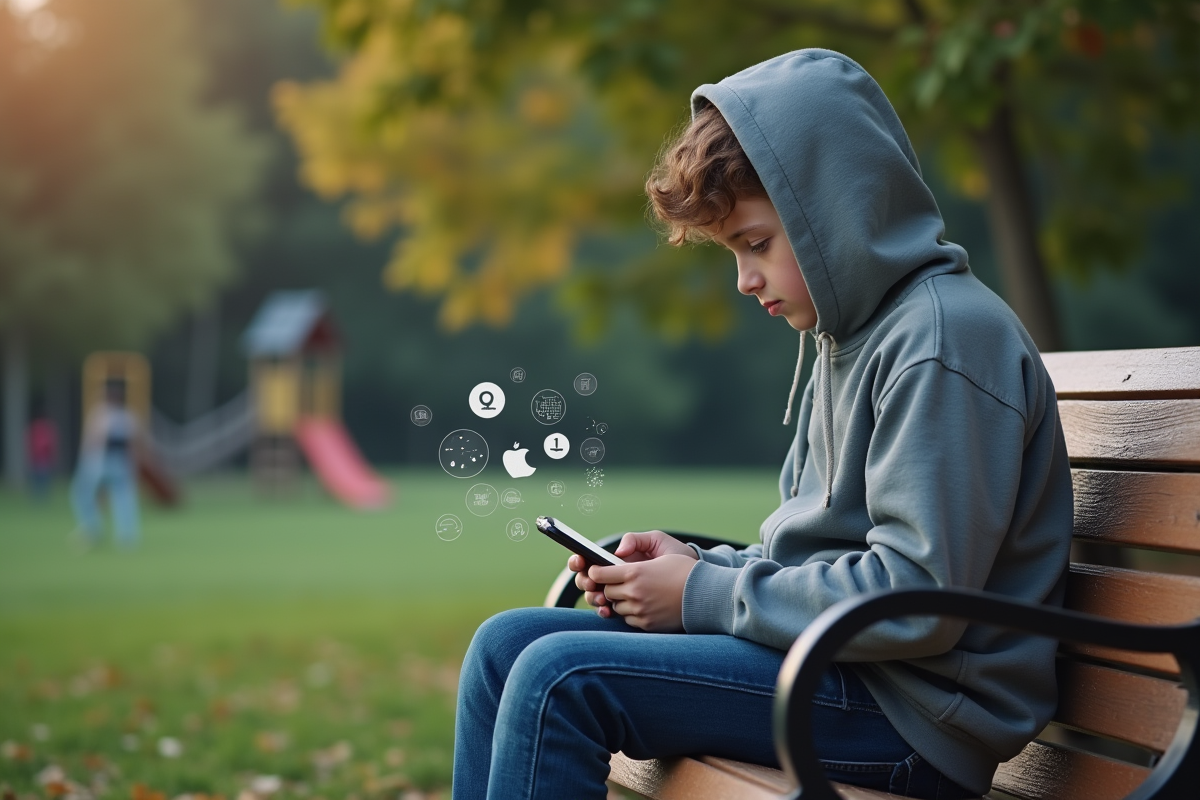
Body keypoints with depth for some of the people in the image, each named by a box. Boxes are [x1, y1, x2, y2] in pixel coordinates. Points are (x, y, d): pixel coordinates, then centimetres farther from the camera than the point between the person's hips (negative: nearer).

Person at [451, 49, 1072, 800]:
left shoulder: (947, 338, -16)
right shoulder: (855, 331, 16)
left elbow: (914, 599, -23)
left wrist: (705, 598, -13)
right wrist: (702, 566, 3)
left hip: (911, 710, -10)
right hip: (840, 657, 10)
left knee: (560, 678, -21)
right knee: (508, 643, 4)